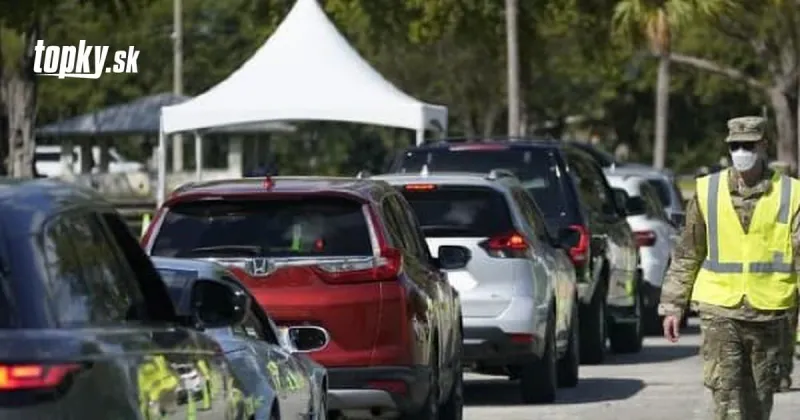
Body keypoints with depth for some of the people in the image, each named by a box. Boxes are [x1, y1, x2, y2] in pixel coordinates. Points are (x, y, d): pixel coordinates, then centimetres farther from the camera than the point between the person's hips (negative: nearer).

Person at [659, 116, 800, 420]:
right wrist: (672, 306, 8)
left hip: (769, 314, 0)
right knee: (725, 392, -11)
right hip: (720, 312, 0)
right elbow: (686, 255, 10)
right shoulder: (707, 192, 4)